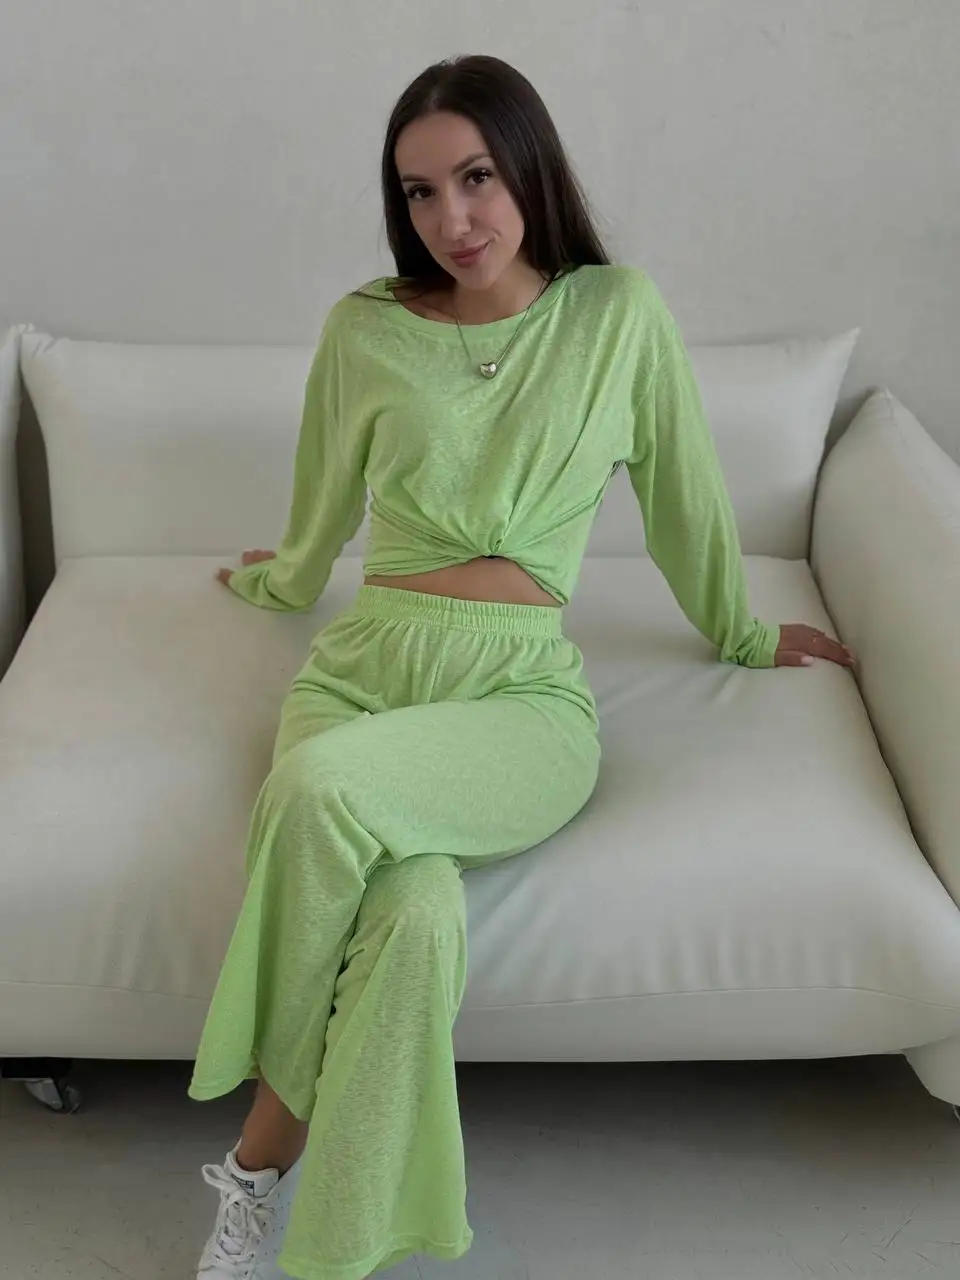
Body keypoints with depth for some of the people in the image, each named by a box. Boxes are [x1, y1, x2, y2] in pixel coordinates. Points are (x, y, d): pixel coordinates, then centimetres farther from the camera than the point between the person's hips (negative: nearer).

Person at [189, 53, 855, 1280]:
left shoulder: (619, 313, 6)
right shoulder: (364, 328, 9)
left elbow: (681, 490, 18)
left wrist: (740, 632, 28)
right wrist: (272, 579, 44)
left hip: (524, 688, -1)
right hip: (363, 661, 2)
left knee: (322, 785, -35)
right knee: (417, 913, -32)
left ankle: (268, 1144, -13)